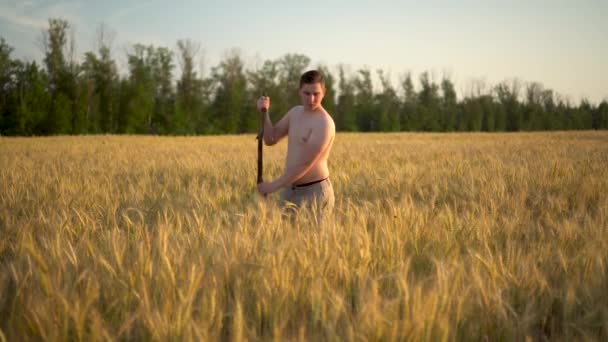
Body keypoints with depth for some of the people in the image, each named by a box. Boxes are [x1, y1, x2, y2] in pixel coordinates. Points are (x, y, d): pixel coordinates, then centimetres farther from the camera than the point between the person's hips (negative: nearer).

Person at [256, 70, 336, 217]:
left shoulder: (324, 123, -17)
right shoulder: (295, 112, 10)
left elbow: (306, 163, -21)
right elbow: (271, 139, 11)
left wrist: (274, 185, -18)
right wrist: (265, 113, -4)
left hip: (314, 192, -8)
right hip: (290, 190, 8)